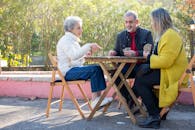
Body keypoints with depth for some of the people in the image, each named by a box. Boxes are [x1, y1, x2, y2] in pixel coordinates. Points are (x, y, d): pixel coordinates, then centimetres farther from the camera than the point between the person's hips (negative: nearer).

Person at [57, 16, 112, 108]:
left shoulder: (72, 39, 21)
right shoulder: (66, 40, -11)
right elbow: (73, 56, -27)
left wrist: (86, 53, 2)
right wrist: (88, 46, -25)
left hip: (75, 68, 10)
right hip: (69, 71, -10)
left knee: (98, 68, -5)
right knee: (95, 69, -23)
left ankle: (96, 99, -14)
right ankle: (95, 100, -20)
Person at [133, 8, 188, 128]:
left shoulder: (170, 35, -17)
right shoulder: (165, 34, 16)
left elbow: (165, 61, -25)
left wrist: (149, 56, -12)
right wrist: (149, 54, 1)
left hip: (173, 75, -11)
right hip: (167, 71, 11)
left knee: (139, 81, -15)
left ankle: (155, 117, -13)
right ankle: (160, 110, 17)